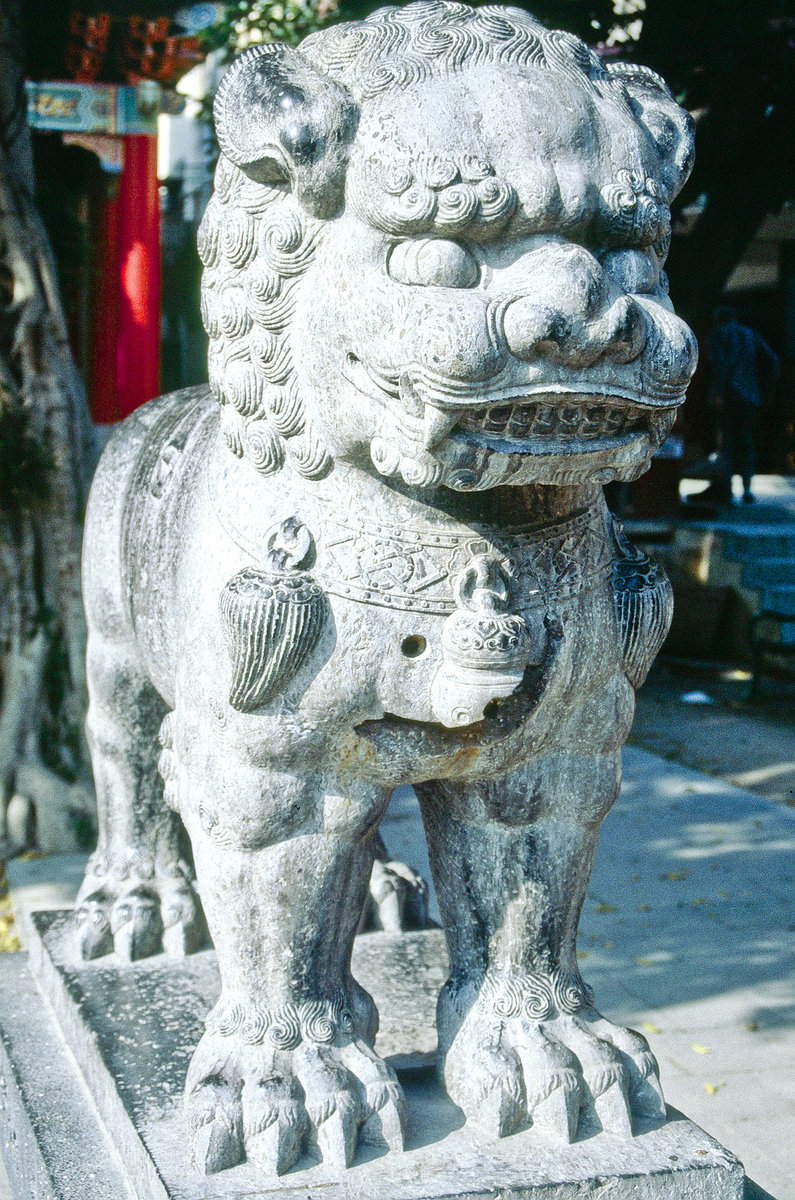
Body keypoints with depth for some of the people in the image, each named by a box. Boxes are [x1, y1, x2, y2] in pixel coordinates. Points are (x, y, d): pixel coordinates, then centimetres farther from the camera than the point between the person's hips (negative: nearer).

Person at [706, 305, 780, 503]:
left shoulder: (718, 334, 4)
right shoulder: (750, 334, 17)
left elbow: (719, 363, -13)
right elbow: (772, 360, 8)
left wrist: (717, 393, -15)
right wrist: (765, 387, 13)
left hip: (727, 397, -3)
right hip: (750, 396, 3)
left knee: (727, 442, 0)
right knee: (747, 442, 10)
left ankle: (727, 489, -5)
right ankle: (746, 488, 1)